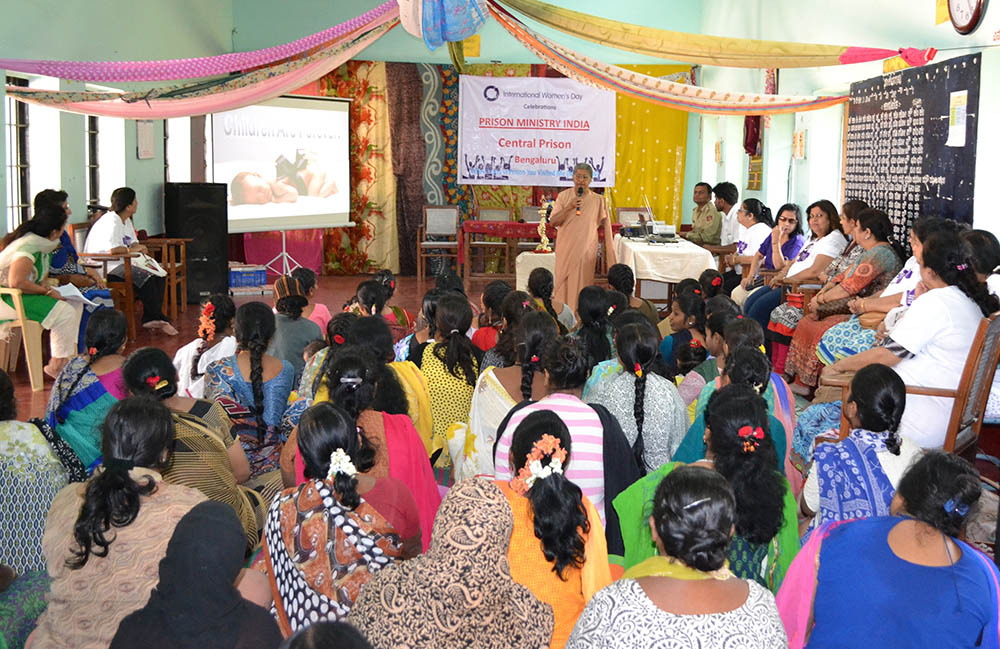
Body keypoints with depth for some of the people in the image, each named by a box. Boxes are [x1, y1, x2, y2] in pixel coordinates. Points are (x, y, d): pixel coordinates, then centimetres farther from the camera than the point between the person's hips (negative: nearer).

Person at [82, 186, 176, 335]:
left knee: (159, 276, -8)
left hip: (122, 263, 10)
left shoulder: (127, 221, 16)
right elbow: (112, 250, -29)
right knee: (145, 277, -29)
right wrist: (132, 250, -12)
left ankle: (150, 318, -12)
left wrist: (139, 248, -5)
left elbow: (134, 243, 20)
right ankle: (158, 318, -18)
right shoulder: (111, 221, -16)